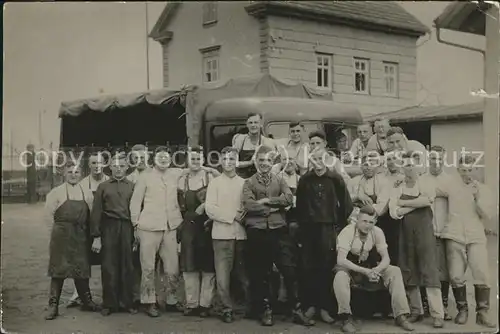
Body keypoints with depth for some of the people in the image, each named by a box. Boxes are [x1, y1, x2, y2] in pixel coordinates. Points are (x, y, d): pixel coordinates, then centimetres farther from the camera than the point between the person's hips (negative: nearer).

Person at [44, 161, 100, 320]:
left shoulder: (86, 192, 6)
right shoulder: (57, 192, -1)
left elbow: (90, 214, 8)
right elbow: (50, 212, -1)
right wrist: (62, 225, -1)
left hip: (81, 235, 3)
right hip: (61, 235, -3)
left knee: (82, 269, 11)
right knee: (58, 270, 0)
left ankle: (86, 301, 24)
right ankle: (53, 305, 5)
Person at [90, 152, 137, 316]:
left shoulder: (132, 186, 8)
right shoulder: (103, 187, 7)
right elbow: (96, 212, 5)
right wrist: (96, 237, -1)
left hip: (127, 228, 1)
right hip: (109, 228, 0)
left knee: (127, 266, 5)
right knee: (108, 267, 1)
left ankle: (127, 302, 15)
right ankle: (109, 304, 11)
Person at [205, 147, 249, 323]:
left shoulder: (244, 183, 10)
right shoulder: (214, 183, 4)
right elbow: (210, 209, -4)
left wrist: (245, 215, -13)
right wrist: (232, 216, -12)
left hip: (241, 233, 2)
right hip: (222, 233, -1)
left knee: (244, 273, 8)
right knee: (222, 274, -3)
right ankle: (227, 309, 6)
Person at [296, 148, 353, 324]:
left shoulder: (335, 179, 0)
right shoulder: (304, 180, 4)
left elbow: (346, 204, 3)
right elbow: (300, 205, 9)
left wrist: (340, 225, 2)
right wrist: (301, 225, 5)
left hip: (329, 228, -1)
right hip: (309, 229, 1)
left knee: (326, 268, 0)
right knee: (308, 268, 3)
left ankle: (325, 307, 6)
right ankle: (309, 305, 12)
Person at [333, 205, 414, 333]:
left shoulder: (377, 232, -10)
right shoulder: (347, 232, -23)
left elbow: (386, 258, -12)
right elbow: (341, 260, -33)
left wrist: (376, 270, -35)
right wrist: (365, 271, -41)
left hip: (370, 267, 4)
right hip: (350, 268, -4)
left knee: (395, 271, -18)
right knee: (340, 276, -38)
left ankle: (400, 315, -15)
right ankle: (346, 318, -26)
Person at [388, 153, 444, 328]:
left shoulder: (426, 185, 3)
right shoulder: (397, 189, 6)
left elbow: (427, 200, -19)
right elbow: (394, 213, -8)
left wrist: (403, 203, -10)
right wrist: (417, 203, -10)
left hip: (424, 231, -3)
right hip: (406, 233, 3)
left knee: (430, 272, -7)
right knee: (409, 272, 7)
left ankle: (438, 315, -7)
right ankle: (415, 311, 20)